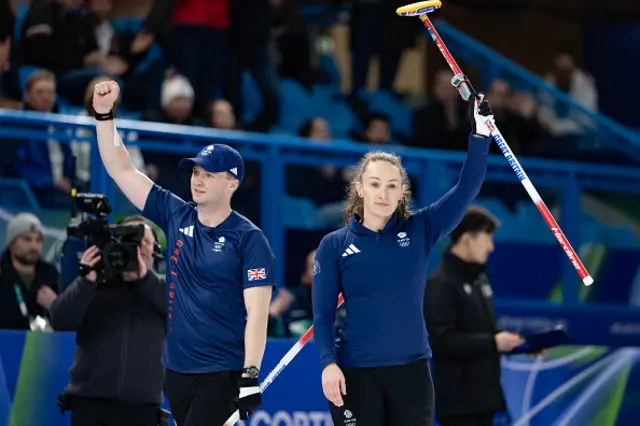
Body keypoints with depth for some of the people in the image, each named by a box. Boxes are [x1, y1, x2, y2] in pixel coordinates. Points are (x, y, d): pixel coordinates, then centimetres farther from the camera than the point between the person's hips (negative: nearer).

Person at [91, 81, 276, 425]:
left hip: (223, 375, -6)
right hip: (176, 370, 6)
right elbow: (121, 170, 7)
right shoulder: (176, 217, 7)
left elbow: (257, 313, -12)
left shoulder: (249, 239, -7)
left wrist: (251, 375, -21)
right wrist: (104, 114, -3)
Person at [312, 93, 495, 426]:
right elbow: (323, 314, -2)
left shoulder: (420, 230, 4)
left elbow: (467, 188, -4)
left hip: (412, 370, 2)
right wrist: (328, 363, -16)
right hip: (355, 374, -2)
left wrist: (480, 133, -15)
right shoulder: (334, 245, 0)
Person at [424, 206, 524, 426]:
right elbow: (442, 340, -22)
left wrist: (510, 340, 4)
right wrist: (492, 343, -22)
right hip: (458, 396, -9)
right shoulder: (441, 283, -14)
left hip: (483, 391, 9)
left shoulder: (479, 279, 15)